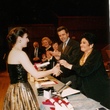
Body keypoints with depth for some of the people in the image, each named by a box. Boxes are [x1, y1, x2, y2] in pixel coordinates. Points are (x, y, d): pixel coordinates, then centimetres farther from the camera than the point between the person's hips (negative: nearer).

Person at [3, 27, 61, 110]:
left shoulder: (13, 52, 10)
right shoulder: (20, 53, -18)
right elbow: (36, 75, -18)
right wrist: (52, 70, -5)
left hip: (15, 89, 10)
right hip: (21, 91, -10)